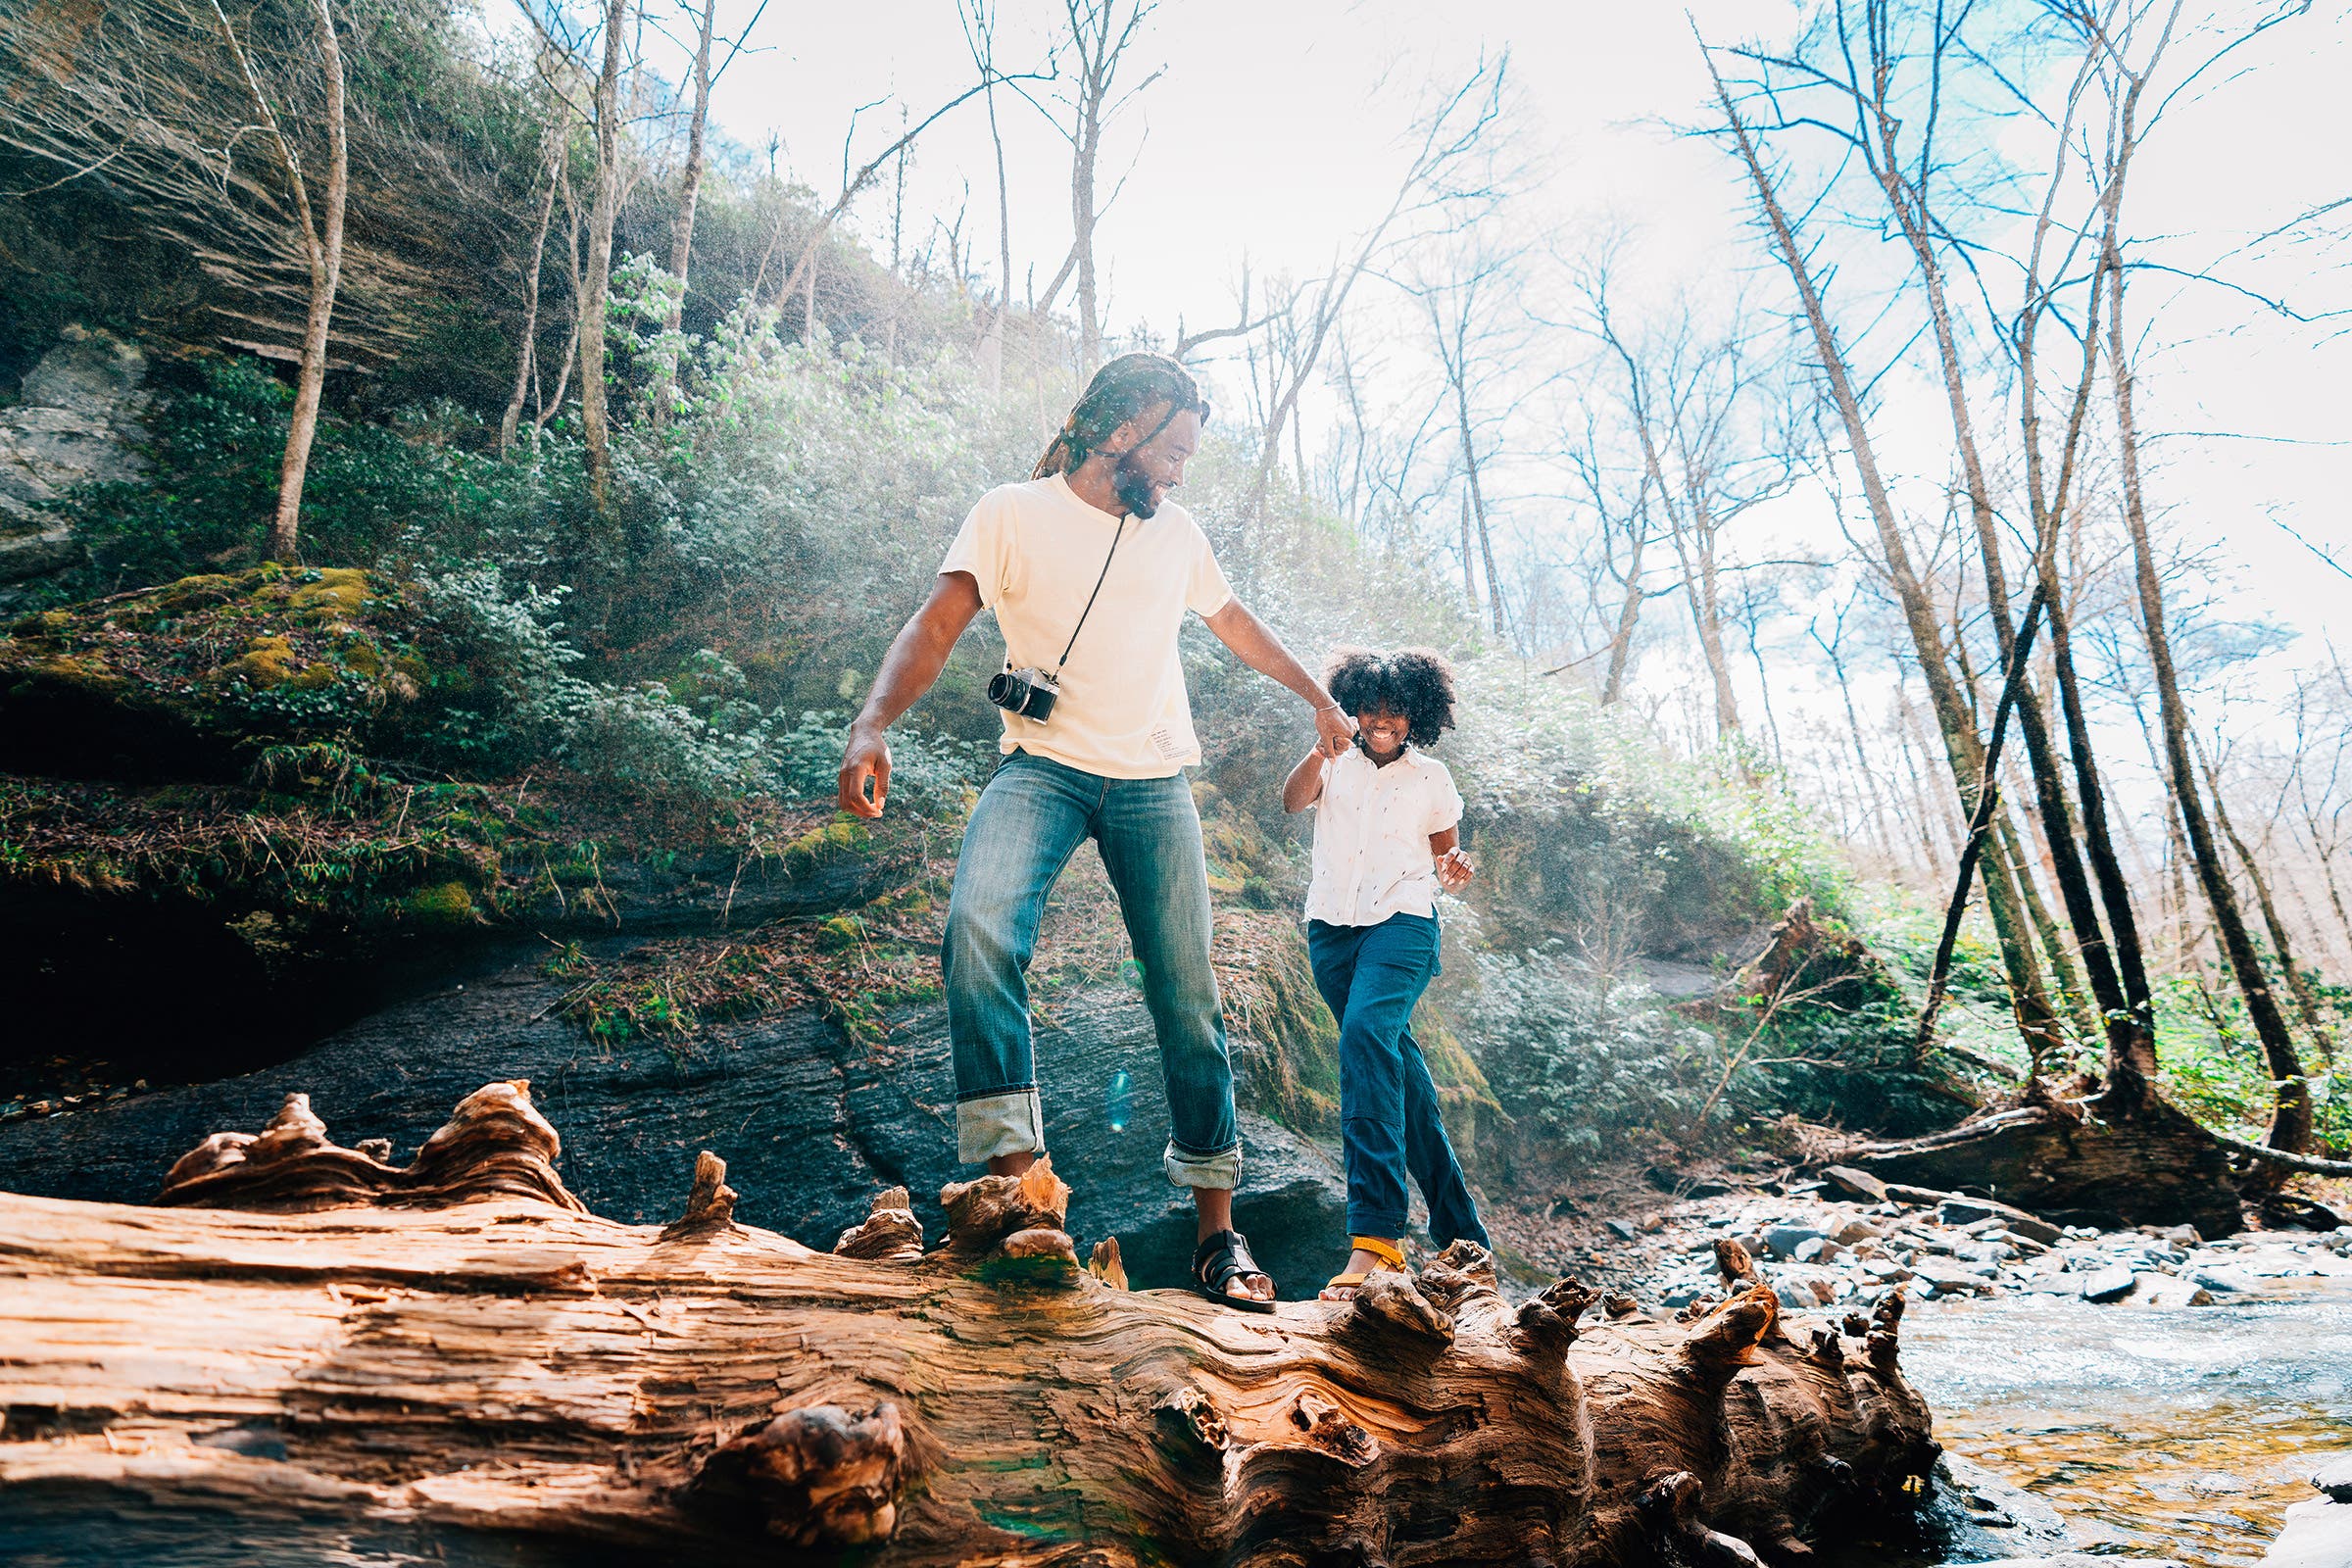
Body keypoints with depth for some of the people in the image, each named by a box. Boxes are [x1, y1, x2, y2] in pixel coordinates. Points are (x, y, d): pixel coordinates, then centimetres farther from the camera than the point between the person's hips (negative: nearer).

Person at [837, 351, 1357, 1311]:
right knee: (979, 927, -32)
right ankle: (1012, 1172, -23)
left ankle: (1218, 1226, 11)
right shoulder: (1013, 515, 1)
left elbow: (1235, 623, 30)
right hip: (1044, 766, -3)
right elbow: (936, 627, -10)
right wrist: (872, 724, -28)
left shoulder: (1177, 533, 14)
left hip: (1155, 782, 3)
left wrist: (1319, 698, 39)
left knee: (1188, 997, -1)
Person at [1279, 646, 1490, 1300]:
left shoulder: (1431, 779, 12)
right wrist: (1320, 751, -26)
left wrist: (1452, 875, -5)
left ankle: (1376, 1234, -36)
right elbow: (1292, 800, -7)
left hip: (1402, 921, -3)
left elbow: (1447, 849, 19)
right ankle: (1461, 1232, 22)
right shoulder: (1334, 768, 12)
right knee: (1397, 1063, 7)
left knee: (1367, 1035, -29)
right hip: (1332, 926, 3)